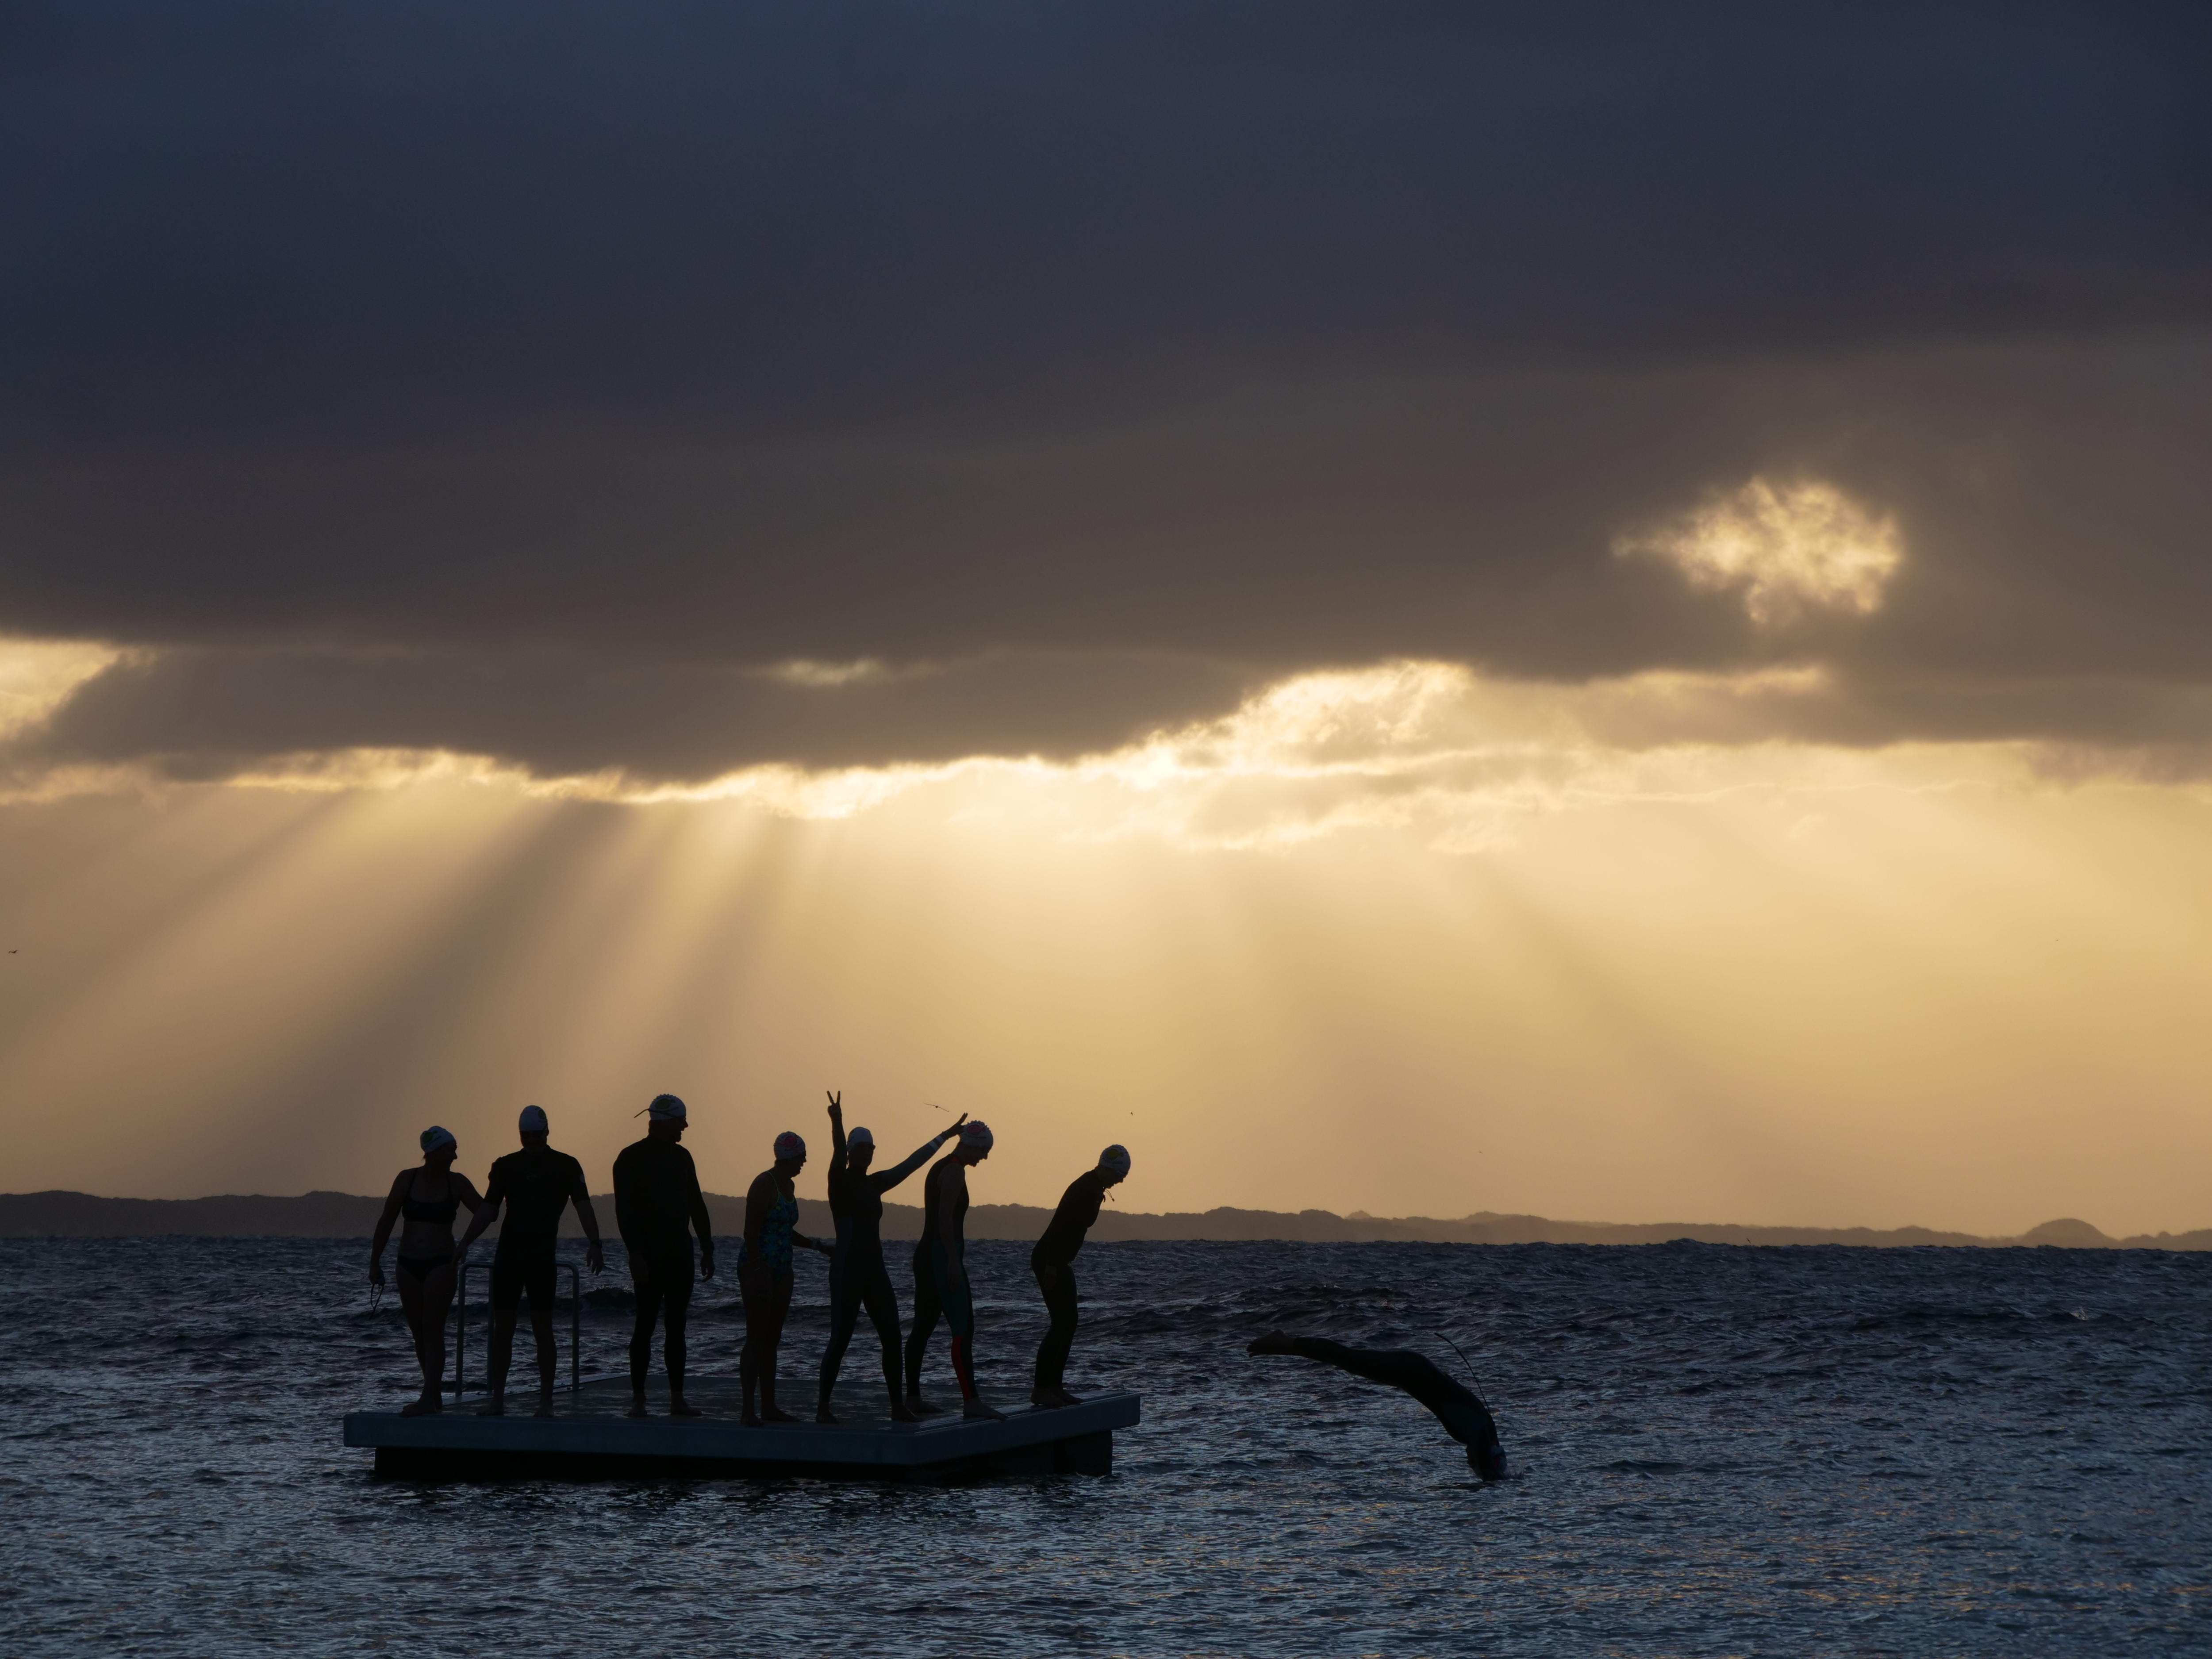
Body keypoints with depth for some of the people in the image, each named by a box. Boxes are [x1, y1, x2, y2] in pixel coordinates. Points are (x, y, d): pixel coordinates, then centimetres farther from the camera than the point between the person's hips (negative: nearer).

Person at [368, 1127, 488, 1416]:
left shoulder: (457, 1184, -2)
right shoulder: (407, 1179, 0)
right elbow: (386, 1222, 5)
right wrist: (375, 1261, 5)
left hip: (441, 1264, -3)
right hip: (409, 1263, 3)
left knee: (433, 1330, -12)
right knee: (419, 1332, 8)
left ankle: (428, 1398, -15)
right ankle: (436, 1396, 18)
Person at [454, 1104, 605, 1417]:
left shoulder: (566, 1167, 1)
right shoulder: (505, 1166, 9)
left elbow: (583, 1206, -6)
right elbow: (488, 1210, 10)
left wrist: (594, 1243, -20)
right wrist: (464, 1245, 3)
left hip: (542, 1256, -3)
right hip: (508, 1253, 3)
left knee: (542, 1327, -5)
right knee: (502, 1327, 2)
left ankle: (546, 1402, -2)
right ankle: (497, 1400, 7)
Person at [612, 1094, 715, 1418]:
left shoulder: (681, 1158, 14)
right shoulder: (632, 1159, -6)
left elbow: (696, 1206, 17)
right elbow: (624, 1210, -12)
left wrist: (707, 1248, 12)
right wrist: (635, 1253, -19)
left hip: (680, 1253, 6)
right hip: (649, 1254, -6)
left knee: (676, 1326, 5)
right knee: (645, 1324, -6)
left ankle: (678, 1398, 6)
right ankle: (638, 1398, -3)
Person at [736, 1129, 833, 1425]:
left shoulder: (788, 1186, 15)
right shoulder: (764, 1185, -13)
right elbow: (751, 1233, -18)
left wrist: (817, 1246, 21)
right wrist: (759, 1274, -23)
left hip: (781, 1269, 9)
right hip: (757, 1267, -9)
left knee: (771, 1340, 10)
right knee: (756, 1339, -11)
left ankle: (769, 1407, 13)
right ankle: (749, 1410, -12)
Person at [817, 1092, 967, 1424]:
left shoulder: (874, 1184, 13)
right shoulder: (840, 1181, -5)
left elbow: (910, 1165, 19)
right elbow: (838, 1154, -25)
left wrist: (944, 1137, 22)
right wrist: (837, 1125, -45)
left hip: (875, 1269, 7)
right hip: (847, 1270, -7)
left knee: (892, 1338, 2)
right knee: (840, 1340, -7)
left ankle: (898, 1406, 7)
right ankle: (823, 1407, 1)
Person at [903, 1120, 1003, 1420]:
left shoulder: (940, 1167, 19)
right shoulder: (955, 1172, -12)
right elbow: (945, 1217, -21)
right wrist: (954, 1262, -25)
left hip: (927, 1254, 11)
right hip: (943, 1255, -11)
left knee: (923, 1327, 13)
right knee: (964, 1329, -14)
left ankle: (912, 1397, 16)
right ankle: (971, 1401, -21)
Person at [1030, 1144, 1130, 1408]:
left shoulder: (1093, 1189, 13)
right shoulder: (1084, 1189, -18)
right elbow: (1060, 1226, -24)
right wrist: (1051, 1267, -27)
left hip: (1058, 1261, 10)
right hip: (1051, 1261, -10)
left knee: (1067, 1323, 10)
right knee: (1063, 1324, -11)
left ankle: (1054, 1386, 13)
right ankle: (1041, 1389, -11)